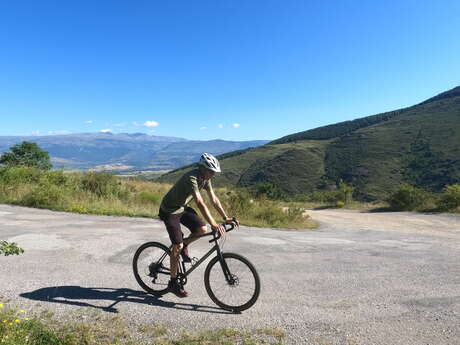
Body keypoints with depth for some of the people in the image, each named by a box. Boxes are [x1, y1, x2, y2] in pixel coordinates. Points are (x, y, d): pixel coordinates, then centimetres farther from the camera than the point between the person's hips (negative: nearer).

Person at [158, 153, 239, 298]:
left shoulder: (205, 178, -6)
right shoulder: (191, 178, -33)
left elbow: (214, 199, -2)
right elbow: (200, 203, -41)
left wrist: (226, 218, -7)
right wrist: (214, 224, -46)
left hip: (182, 208, 8)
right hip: (169, 211, -7)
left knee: (202, 229, -11)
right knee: (178, 246, -6)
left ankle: (184, 245, 18)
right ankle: (173, 283, 10)